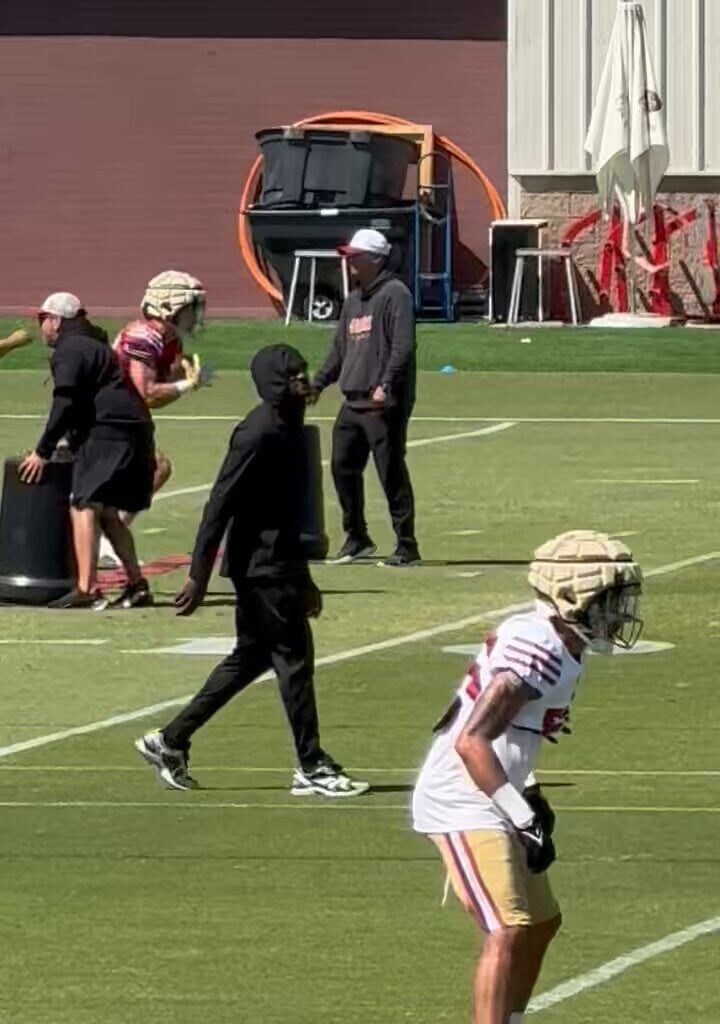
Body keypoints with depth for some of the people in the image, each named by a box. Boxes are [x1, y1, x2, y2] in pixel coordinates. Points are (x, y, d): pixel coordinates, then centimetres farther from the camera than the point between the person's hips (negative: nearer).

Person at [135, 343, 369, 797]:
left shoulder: (288, 428, 12)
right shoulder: (259, 433, -18)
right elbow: (220, 504, -20)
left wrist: (303, 578, 25)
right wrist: (199, 577, -21)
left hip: (279, 564, 10)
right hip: (262, 568, -10)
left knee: (251, 657, 15)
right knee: (294, 657, -5)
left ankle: (171, 741, 21)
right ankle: (312, 768, 2)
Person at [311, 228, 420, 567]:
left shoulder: (394, 294, -8)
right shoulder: (353, 300, 20)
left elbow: (403, 346, -17)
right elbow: (340, 349, 26)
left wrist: (386, 386, -26)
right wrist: (317, 384, 18)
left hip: (384, 404, -9)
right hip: (353, 401, 9)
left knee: (391, 474, -8)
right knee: (343, 467, 9)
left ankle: (406, 546, -5)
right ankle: (356, 539, 22)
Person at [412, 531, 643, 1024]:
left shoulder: (563, 648, 9)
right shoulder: (538, 651, -22)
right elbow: (472, 741, -27)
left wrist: (529, 795, 17)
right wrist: (524, 818, -24)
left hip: (491, 802, 11)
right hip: (463, 804, -11)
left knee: (541, 922, 19)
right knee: (510, 931, -18)